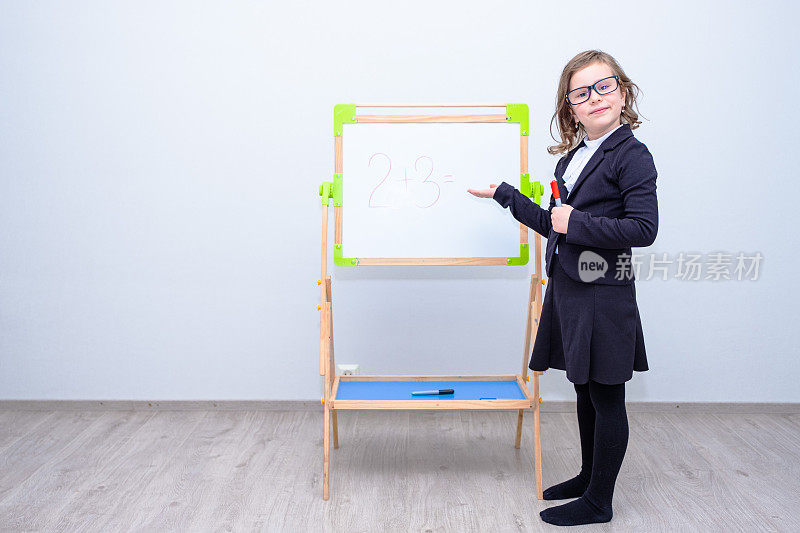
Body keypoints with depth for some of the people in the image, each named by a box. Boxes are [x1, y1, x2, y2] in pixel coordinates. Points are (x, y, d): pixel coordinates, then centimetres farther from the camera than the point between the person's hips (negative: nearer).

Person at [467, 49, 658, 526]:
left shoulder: (632, 155, -10)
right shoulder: (572, 157, 14)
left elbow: (643, 228, -20)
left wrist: (577, 223, -17)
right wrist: (506, 195, 21)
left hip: (604, 294, -8)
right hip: (567, 287, 8)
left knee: (606, 397, 3)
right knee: (586, 390, 19)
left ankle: (599, 502, 17)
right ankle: (588, 475, 35)